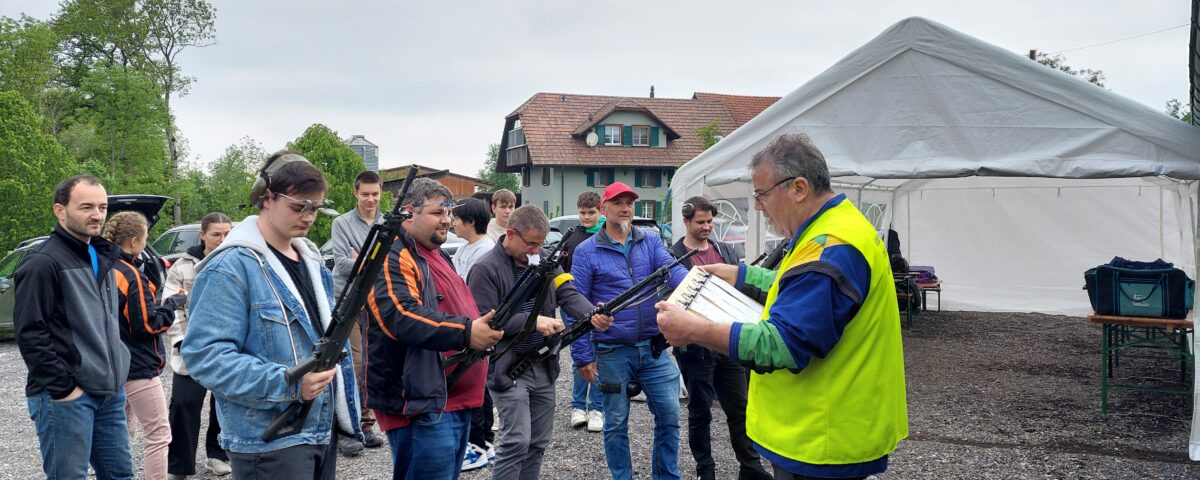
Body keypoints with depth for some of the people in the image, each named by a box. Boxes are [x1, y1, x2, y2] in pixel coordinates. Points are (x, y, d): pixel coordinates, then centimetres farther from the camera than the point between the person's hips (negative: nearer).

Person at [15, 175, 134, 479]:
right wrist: (63, 387, -17)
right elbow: (30, 334, -16)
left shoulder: (102, 258, 15)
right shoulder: (43, 262, -12)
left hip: (110, 392, 8)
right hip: (66, 396, -8)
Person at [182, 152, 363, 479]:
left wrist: (345, 413, 14)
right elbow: (206, 355, -21)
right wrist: (287, 385, -28)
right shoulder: (231, 268, -14)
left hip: (323, 430, 8)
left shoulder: (311, 260, 13)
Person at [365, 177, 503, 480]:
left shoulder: (439, 258, 20)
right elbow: (401, 317, -27)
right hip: (421, 406, -10)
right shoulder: (391, 258, -11)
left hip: (456, 401, 10)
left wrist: (482, 330, 16)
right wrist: (465, 333, -32)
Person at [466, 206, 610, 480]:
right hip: (507, 368, -6)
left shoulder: (545, 260, 7)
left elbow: (568, 294, -2)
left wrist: (592, 315, -23)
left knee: (538, 443, 12)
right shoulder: (486, 269, -11)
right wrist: (534, 321, -23)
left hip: (543, 366, 7)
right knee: (517, 442, -11)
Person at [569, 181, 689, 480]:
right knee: (616, 422, 10)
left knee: (669, 416, 5)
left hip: (653, 347, 3)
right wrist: (583, 355, -8)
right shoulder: (586, 252, -2)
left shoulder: (651, 242, 7)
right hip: (612, 352, -2)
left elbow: (672, 270, -11)